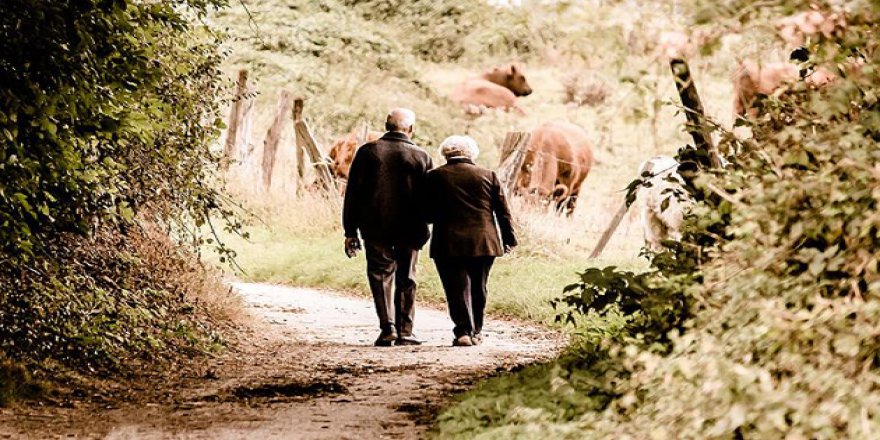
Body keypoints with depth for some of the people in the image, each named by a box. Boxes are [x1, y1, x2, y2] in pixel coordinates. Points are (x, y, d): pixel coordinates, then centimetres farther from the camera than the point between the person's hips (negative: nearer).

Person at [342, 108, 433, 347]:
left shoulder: (367, 152, 1)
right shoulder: (421, 157, 0)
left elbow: (352, 194, 1)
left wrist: (350, 231, 5)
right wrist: (422, 226, 17)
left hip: (375, 228, 0)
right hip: (409, 229, 0)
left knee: (380, 274, 7)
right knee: (406, 278, 10)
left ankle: (387, 326, -8)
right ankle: (404, 331, 9)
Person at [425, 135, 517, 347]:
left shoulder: (435, 177, 0)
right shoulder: (488, 175, 4)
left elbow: (428, 213, 0)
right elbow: (503, 211, 5)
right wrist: (509, 239, 12)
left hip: (448, 243, -2)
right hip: (484, 242, 2)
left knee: (458, 288, 0)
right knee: (478, 289, 14)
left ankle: (463, 331, -12)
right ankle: (476, 331, 21)